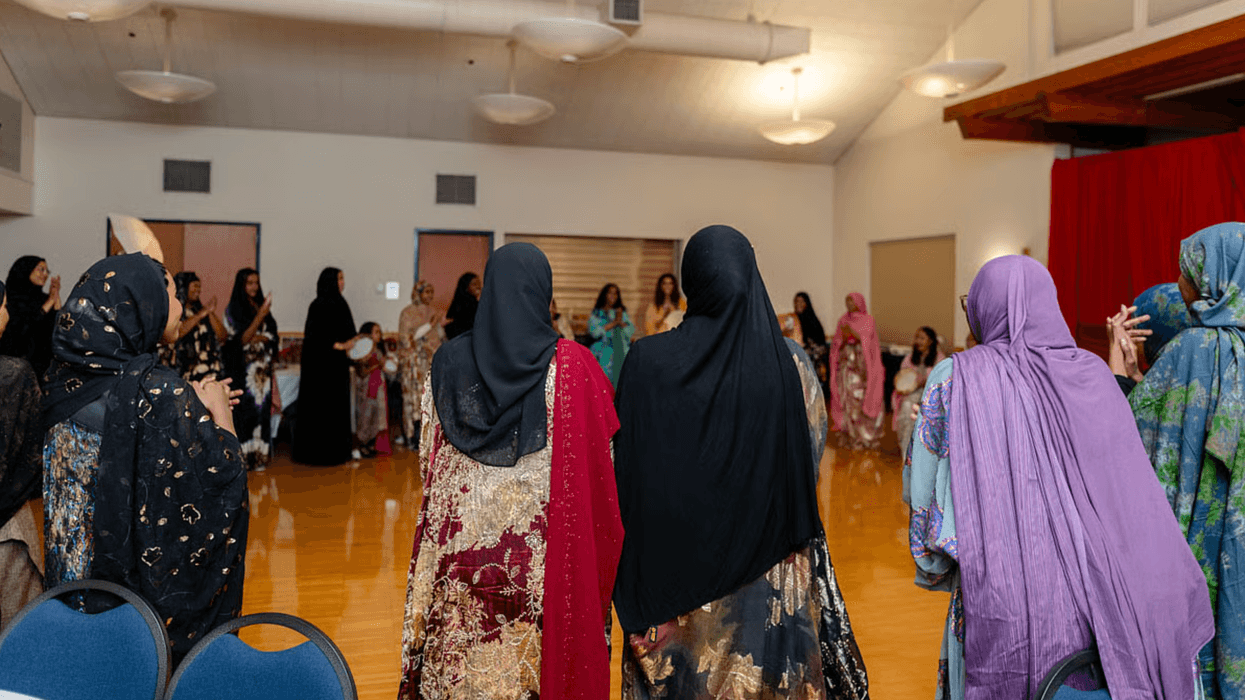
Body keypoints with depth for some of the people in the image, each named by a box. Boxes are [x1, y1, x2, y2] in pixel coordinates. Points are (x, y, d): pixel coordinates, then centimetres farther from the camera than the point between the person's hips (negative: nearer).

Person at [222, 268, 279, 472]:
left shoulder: (261, 306, 15)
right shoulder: (233, 309, -2)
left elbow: (273, 336, 17)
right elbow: (242, 339, -13)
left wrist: (258, 338, -1)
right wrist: (260, 316, -19)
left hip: (263, 368, 5)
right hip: (243, 368, -5)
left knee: (262, 408, 3)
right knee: (244, 410, -7)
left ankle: (259, 456, 7)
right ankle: (242, 457, -3)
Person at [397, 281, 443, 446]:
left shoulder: (434, 312, 17)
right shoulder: (408, 313, 0)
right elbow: (407, 338, -10)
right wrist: (430, 324, -13)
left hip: (433, 361, 5)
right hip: (416, 363, -5)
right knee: (417, 397, -8)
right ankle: (416, 437, -4)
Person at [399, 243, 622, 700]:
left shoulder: (448, 362, -2)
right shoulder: (571, 366, -11)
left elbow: (428, 461, 7)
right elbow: (599, 467, -7)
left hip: (462, 545, 3)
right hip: (543, 554, -2)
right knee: (539, 658, 12)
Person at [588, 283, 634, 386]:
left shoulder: (622, 313, 20)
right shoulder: (596, 313, 9)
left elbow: (632, 330, 11)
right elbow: (594, 332, -6)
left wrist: (621, 322, -6)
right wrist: (614, 323, -7)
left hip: (621, 352, 3)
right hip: (604, 353, -3)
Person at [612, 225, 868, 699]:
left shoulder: (648, 360, -11)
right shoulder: (791, 363, -9)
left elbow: (626, 464, -6)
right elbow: (813, 454, -1)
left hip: (676, 566, 0)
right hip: (771, 569, 1)